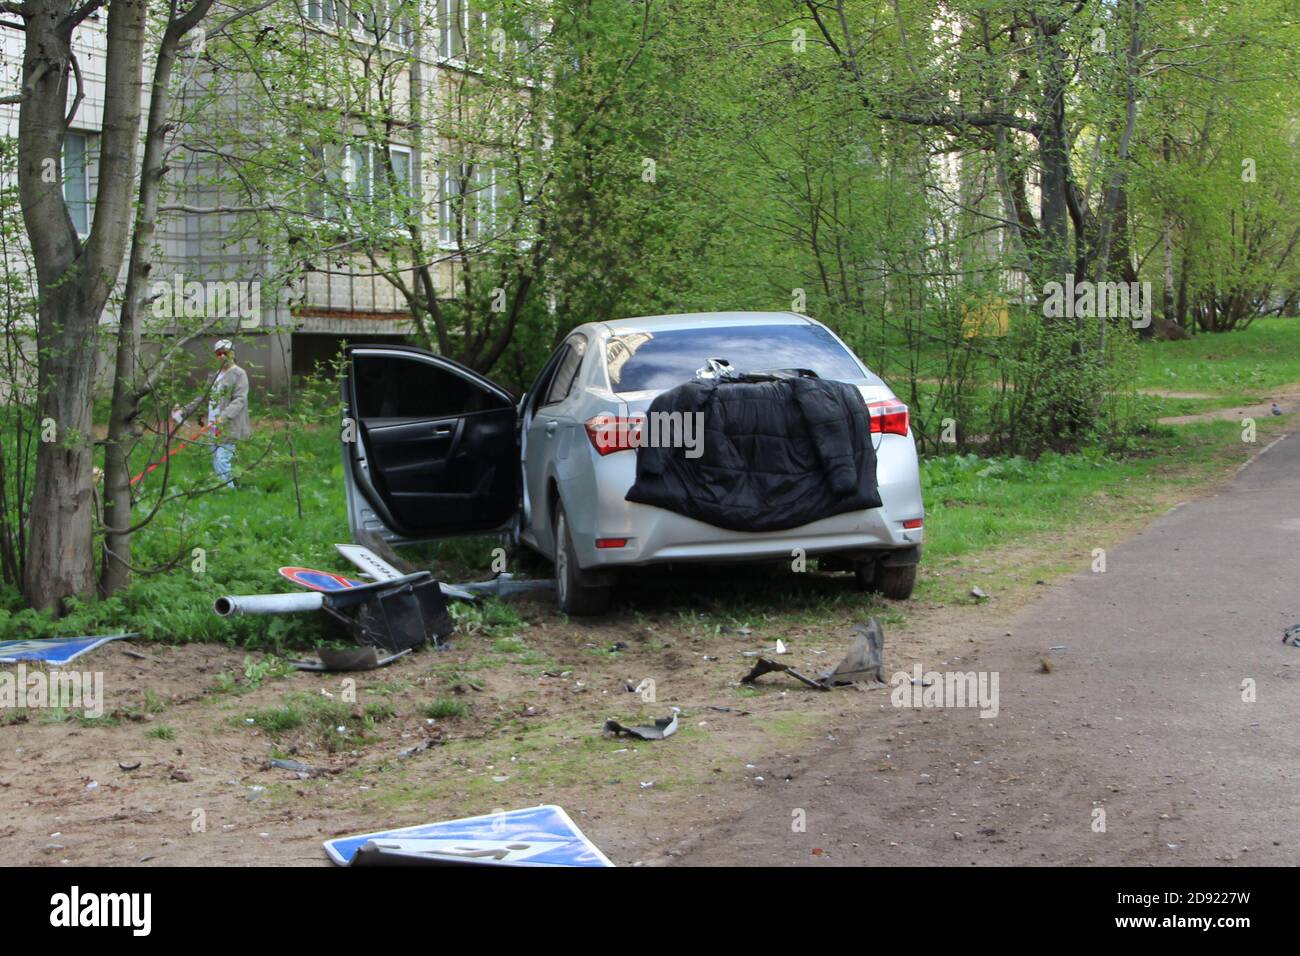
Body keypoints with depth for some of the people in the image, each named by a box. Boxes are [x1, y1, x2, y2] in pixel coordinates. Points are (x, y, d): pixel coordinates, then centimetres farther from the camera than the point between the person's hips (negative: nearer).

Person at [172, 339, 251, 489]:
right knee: (216, 465, 10)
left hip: (228, 429, -8)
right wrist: (185, 410, 16)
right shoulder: (215, 375, 19)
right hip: (214, 427, 8)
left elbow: (239, 400, -18)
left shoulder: (239, 374, -6)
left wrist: (224, 417, -32)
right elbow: (203, 397, 25)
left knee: (222, 463, -15)